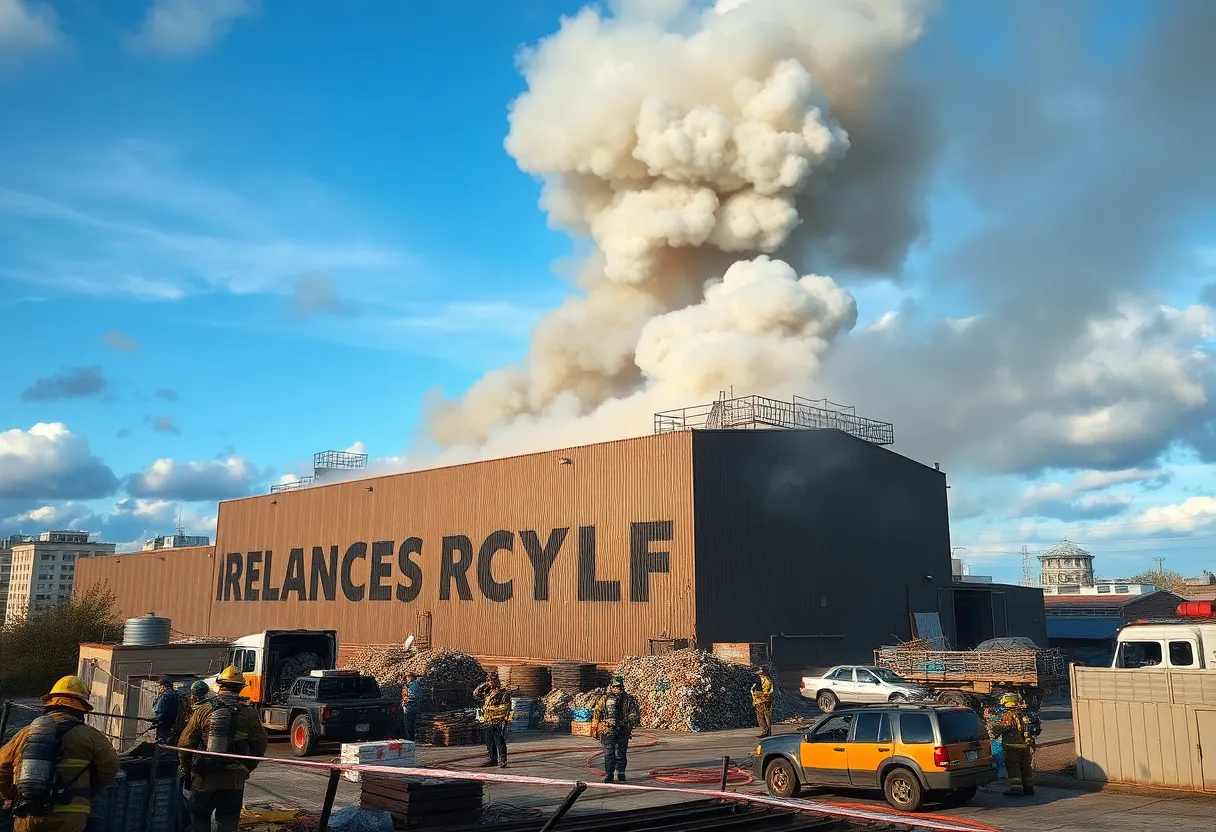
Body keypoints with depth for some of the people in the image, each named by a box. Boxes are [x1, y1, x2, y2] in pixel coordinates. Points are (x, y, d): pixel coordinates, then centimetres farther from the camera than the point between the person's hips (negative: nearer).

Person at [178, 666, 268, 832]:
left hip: (203, 776, 0)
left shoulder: (203, 710, -3)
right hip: (234, 779, 0)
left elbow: (185, 743, -1)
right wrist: (246, 770, 14)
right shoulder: (248, 713, -3)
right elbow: (259, 745, 0)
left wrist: (186, 771, 13)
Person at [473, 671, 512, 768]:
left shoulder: (503, 692, -6)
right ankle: (493, 759, 21)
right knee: (490, 742, 12)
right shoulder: (487, 692, 16)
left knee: (499, 742, -8)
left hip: (498, 722, -7)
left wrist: (505, 720, -16)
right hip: (488, 722, 7)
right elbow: (476, 693, 15)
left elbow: (507, 708, -9)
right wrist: (484, 685, 6)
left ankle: (502, 760, -4)